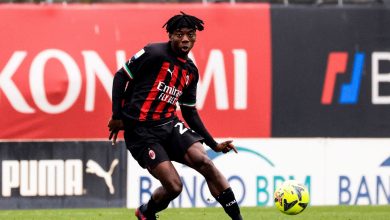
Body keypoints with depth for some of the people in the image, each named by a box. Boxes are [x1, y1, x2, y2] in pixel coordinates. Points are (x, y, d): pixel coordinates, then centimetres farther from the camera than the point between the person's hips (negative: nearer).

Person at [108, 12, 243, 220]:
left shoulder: (190, 71, 12)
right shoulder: (154, 53, -9)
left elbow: (190, 112, 19)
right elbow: (121, 76, -5)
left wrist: (214, 144, 14)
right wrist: (117, 116, -10)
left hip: (169, 125, 6)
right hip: (141, 131, -6)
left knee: (204, 162, -18)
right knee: (174, 186, -15)